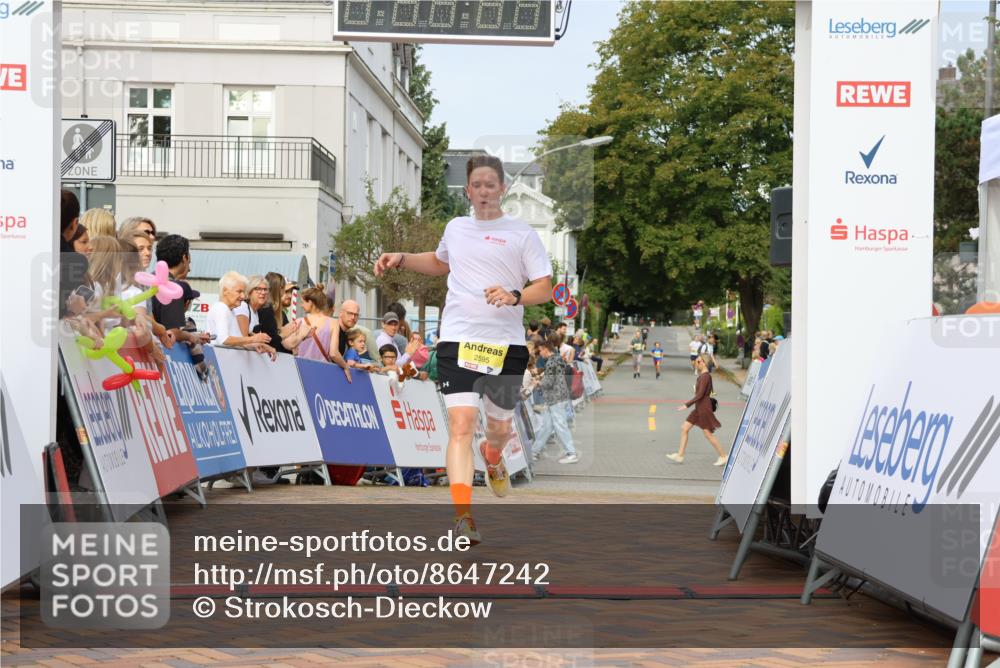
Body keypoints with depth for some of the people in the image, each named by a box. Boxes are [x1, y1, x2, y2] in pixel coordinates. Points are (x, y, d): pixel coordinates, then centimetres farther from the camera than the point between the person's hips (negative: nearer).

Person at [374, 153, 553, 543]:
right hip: (457, 340, 1)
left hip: (506, 346, -1)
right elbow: (440, 263, 35)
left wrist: (514, 296, -23)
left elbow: (545, 289, -4)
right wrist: (401, 259, 20)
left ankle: (493, 458, 52)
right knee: (461, 424, -16)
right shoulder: (455, 229, 13)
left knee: (500, 427, 13)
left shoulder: (522, 233, 1)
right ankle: (463, 515, -20)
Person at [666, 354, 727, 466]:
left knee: (708, 434, -2)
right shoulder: (702, 375, 10)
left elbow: (700, 395, -23)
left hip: (704, 408, -10)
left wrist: (687, 405, -22)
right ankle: (680, 455, 10)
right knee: (684, 428, 7)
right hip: (699, 409, 10)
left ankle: (723, 456, 10)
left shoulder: (705, 376, -19)